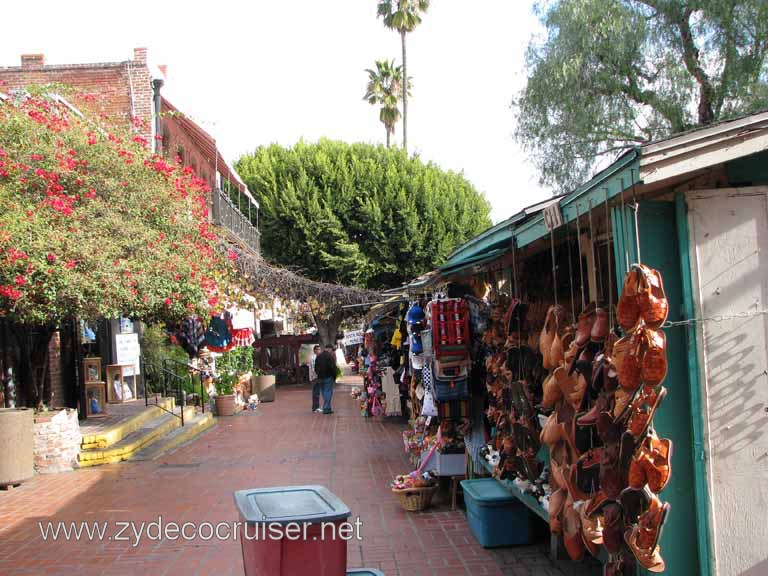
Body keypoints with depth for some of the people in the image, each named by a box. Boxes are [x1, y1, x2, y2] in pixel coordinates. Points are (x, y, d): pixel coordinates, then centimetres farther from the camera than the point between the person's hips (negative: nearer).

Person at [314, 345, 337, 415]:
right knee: (328, 392, -2)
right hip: (328, 377, -7)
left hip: (321, 377, 7)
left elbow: (316, 367, 15)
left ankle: (327, 408, 18)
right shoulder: (330, 356, -11)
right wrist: (334, 377, -5)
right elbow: (333, 367, -14)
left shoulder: (319, 356, 11)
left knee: (324, 393, 14)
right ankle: (326, 409, -5)